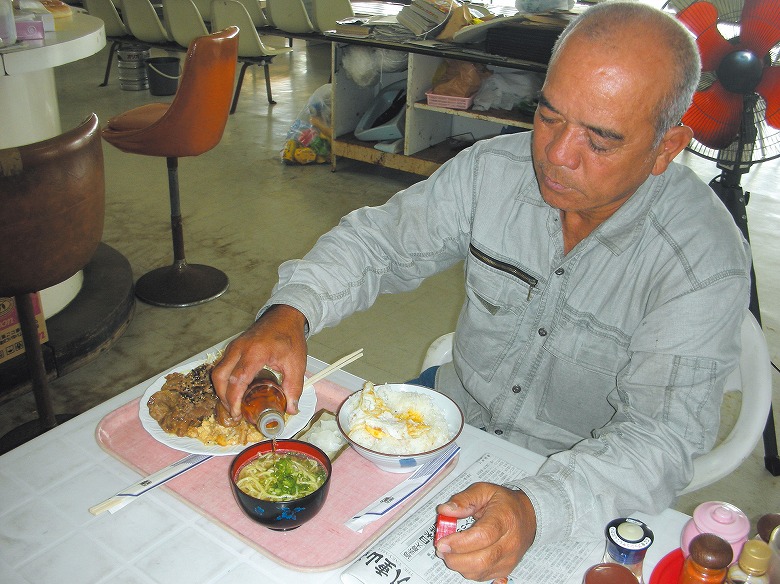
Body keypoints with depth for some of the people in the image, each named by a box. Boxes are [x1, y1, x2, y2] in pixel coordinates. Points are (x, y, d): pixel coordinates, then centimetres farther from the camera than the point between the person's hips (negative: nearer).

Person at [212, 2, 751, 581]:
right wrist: (289, 312, -24)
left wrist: (534, 509, -45)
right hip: (457, 412, 4)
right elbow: (380, 240, -5)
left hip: (584, 483, -3)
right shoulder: (492, 168, -13)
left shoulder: (707, 263, -24)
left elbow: (663, 434, -28)